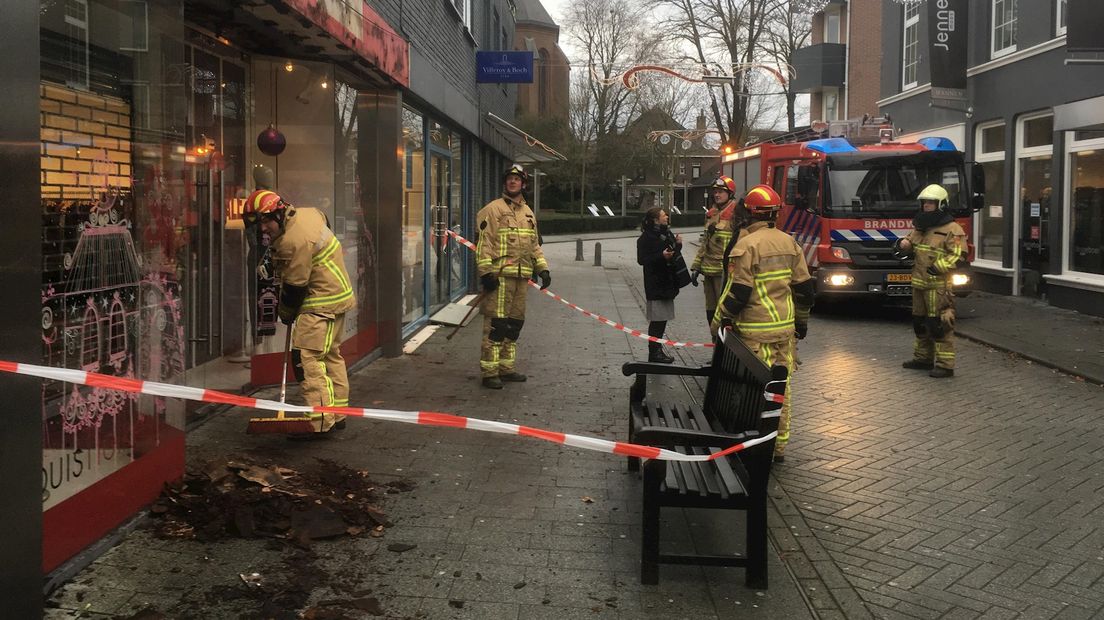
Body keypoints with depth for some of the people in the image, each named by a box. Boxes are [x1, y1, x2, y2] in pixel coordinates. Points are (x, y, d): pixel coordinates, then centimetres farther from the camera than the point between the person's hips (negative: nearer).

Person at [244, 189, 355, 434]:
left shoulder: (295, 241, -25)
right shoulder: (306, 213, 3)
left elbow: (295, 285, -20)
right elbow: (323, 218, 28)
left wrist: (285, 312, -2)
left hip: (321, 303, -11)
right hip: (336, 295, 11)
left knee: (307, 358, -14)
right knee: (330, 355, 17)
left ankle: (319, 420, -17)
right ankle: (337, 414, 26)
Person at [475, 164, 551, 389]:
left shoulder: (528, 213, 20)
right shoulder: (493, 209, -2)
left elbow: (535, 244, 26)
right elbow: (484, 242, -9)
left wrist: (542, 268, 16)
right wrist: (486, 271, -16)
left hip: (522, 276, 7)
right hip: (500, 275, -7)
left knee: (515, 324, 11)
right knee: (496, 324, -9)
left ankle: (506, 368, 21)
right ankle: (489, 372, -6)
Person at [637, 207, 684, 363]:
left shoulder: (667, 234, 14)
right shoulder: (646, 238, -12)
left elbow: (674, 254, 24)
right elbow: (642, 260, -16)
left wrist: (678, 244, 4)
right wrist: (662, 256, -25)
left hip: (667, 282, 8)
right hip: (655, 284, -8)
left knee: (663, 318, 12)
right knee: (657, 319, -6)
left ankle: (658, 349, 21)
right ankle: (654, 352, 1)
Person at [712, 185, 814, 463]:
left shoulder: (747, 245, -13)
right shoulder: (790, 243, 7)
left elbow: (737, 292, -15)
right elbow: (804, 287, 11)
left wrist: (719, 322, -3)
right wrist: (802, 321, 24)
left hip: (756, 331, -6)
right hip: (785, 328, 6)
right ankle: (780, 445, 20)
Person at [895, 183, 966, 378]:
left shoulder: (952, 230, -8)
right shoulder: (920, 227, 17)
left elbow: (957, 256, -15)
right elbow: (911, 248, 25)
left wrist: (938, 267, -25)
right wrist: (904, 245, 2)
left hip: (939, 286, -8)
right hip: (919, 283, 8)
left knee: (940, 325, -9)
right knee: (920, 323, 16)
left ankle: (945, 365, -5)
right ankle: (923, 358, 29)